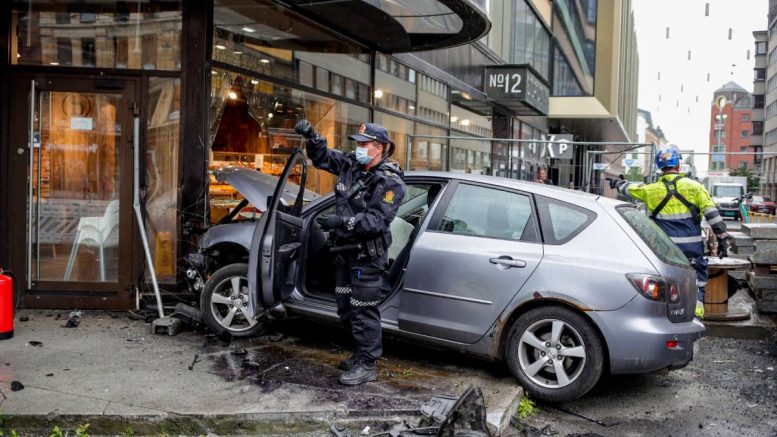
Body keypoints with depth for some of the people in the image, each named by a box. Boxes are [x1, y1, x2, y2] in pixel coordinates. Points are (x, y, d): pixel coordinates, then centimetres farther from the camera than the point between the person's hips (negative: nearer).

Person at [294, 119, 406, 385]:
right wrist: (310, 135, 1)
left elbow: (377, 221, -24)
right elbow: (323, 157, 19)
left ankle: (367, 366, 9)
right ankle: (361, 353, 34)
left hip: (368, 255, -8)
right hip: (347, 251, 8)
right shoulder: (351, 165, 6)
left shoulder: (390, 182, -15)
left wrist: (341, 222, -32)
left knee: (363, 311, -3)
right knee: (345, 308, 17)